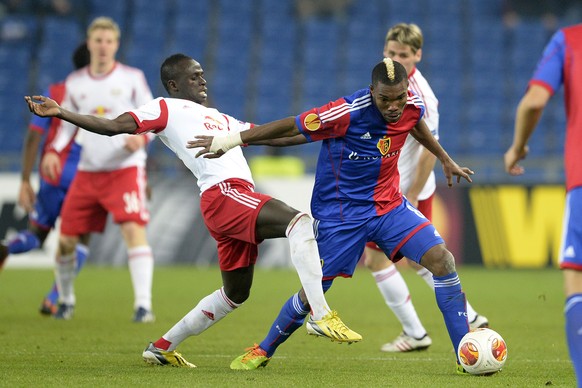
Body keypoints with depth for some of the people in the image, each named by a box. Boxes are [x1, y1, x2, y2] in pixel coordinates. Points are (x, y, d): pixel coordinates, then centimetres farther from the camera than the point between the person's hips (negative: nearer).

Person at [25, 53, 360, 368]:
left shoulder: (220, 118, 33)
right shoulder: (166, 108, 9)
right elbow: (113, 126, 0)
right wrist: (60, 113, -10)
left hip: (240, 198, 9)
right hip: (223, 191, -9)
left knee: (235, 294, 15)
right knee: (300, 222, -27)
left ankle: (163, 347, 25)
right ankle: (321, 314, -34)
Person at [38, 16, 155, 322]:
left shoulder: (132, 78, -2)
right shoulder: (75, 83, 7)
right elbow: (68, 124, 18)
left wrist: (141, 136, -22)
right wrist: (53, 151, 1)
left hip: (126, 168, -4)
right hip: (87, 172, 4)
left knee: (134, 229, -22)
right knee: (66, 239, 3)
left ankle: (143, 305, -23)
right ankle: (65, 301, 26)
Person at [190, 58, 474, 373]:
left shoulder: (412, 106, -9)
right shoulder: (348, 112, -27)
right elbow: (292, 128, -19)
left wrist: (446, 161, 30)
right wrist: (232, 140, -14)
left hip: (389, 205, 4)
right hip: (340, 213, -4)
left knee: (442, 259, -14)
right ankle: (263, 350, 27)